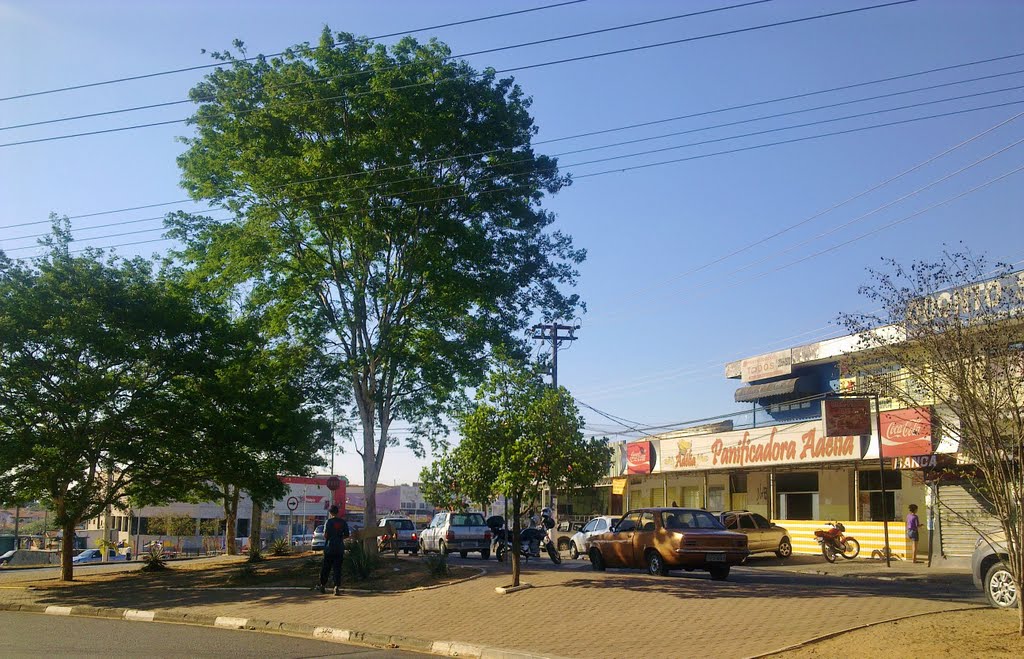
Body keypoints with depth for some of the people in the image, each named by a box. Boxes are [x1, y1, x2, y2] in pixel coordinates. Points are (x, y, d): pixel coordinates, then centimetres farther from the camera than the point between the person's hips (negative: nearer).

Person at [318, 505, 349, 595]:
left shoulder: (329, 522, -9)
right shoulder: (343, 522, 3)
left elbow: (326, 535, -14)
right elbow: (346, 535, 6)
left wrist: (325, 537, 8)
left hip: (329, 548, -3)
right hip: (340, 548, 3)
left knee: (326, 567, 11)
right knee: (337, 568, 2)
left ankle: (322, 585, 22)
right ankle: (337, 587, -7)